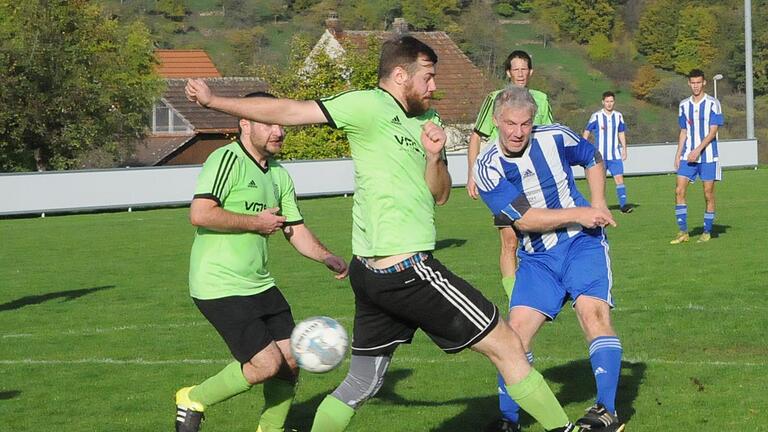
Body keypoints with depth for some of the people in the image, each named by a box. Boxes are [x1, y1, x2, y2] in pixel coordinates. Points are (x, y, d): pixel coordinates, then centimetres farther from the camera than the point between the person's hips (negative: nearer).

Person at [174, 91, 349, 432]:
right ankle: (193, 401, 7)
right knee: (267, 364, -14)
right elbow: (200, 214, -25)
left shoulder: (279, 174, 14)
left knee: (290, 362, 6)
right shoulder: (228, 159, -14)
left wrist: (326, 257, 0)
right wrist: (256, 222, -15)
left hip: (259, 285, 9)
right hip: (219, 286, -9)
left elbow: (295, 228, 18)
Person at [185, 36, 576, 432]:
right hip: (408, 269, -9)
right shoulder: (370, 106, -9)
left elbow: (440, 195, 16)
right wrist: (213, 101, -7)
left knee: (361, 383, 14)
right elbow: (289, 111, -7)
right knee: (507, 346, 0)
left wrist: (434, 157, -3)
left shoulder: (425, 119, 16)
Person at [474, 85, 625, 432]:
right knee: (517, 329, -9)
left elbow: (592, 159, 15)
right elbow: (524, 219, -17)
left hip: (582, 242, -1)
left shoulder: (555, 137, -6)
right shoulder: (488, 167, -12)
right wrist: (580, 214, -19)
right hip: (537, 257, 1)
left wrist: (598, 205, 1)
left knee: (593, 311, -22)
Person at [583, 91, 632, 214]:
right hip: (600, 156, -2)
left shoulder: (618, 116, 6)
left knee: (619, 179, -10)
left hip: (615, 155, 2)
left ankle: (623, 205, -15)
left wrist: (624, 149, 11)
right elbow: (586, 132, 3)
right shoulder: (596, 116, -3)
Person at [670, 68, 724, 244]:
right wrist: (678, 154, 8)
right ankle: (683, 232, -2)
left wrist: (698, 150, -19)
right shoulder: (684, 105, 9)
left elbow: (713, 131, -11)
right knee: (679, 190, -6)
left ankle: (707, 232, 11)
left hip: (707, 156, -4)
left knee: (708, 194, 1)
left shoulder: (713, 103, -5)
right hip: (688, 156, 4)